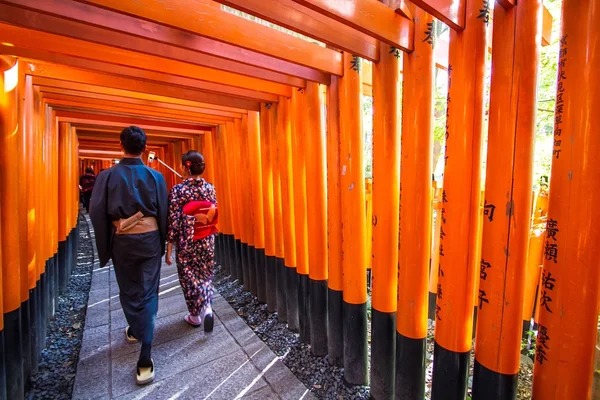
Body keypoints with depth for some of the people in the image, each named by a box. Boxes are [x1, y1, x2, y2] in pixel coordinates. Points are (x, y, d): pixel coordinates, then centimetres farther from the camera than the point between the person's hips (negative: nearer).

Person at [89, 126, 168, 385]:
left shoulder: (107, 176, -7)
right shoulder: (155, 176, -6)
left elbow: (97, 213, -7)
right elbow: (163, 213, -5)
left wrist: (104, 247, 3)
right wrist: (162, 242, 8)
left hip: (122, 241, 0)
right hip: (149, 239, 0)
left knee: (128, 291, 21)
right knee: (148, 293, 6)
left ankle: (136, 331, 45)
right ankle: (145, 360, 8)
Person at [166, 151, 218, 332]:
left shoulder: (178, 190, -15)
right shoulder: (210, 188, -4)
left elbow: (173, 222, -14)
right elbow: (214, 216, 3)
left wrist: (168, 249, -5)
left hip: (186, 243, -3)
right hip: (207, 242, 3)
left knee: (189, 277, 15)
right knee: (205, 274, 21)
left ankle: (195, 316, 30)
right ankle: (207, 308, 6)